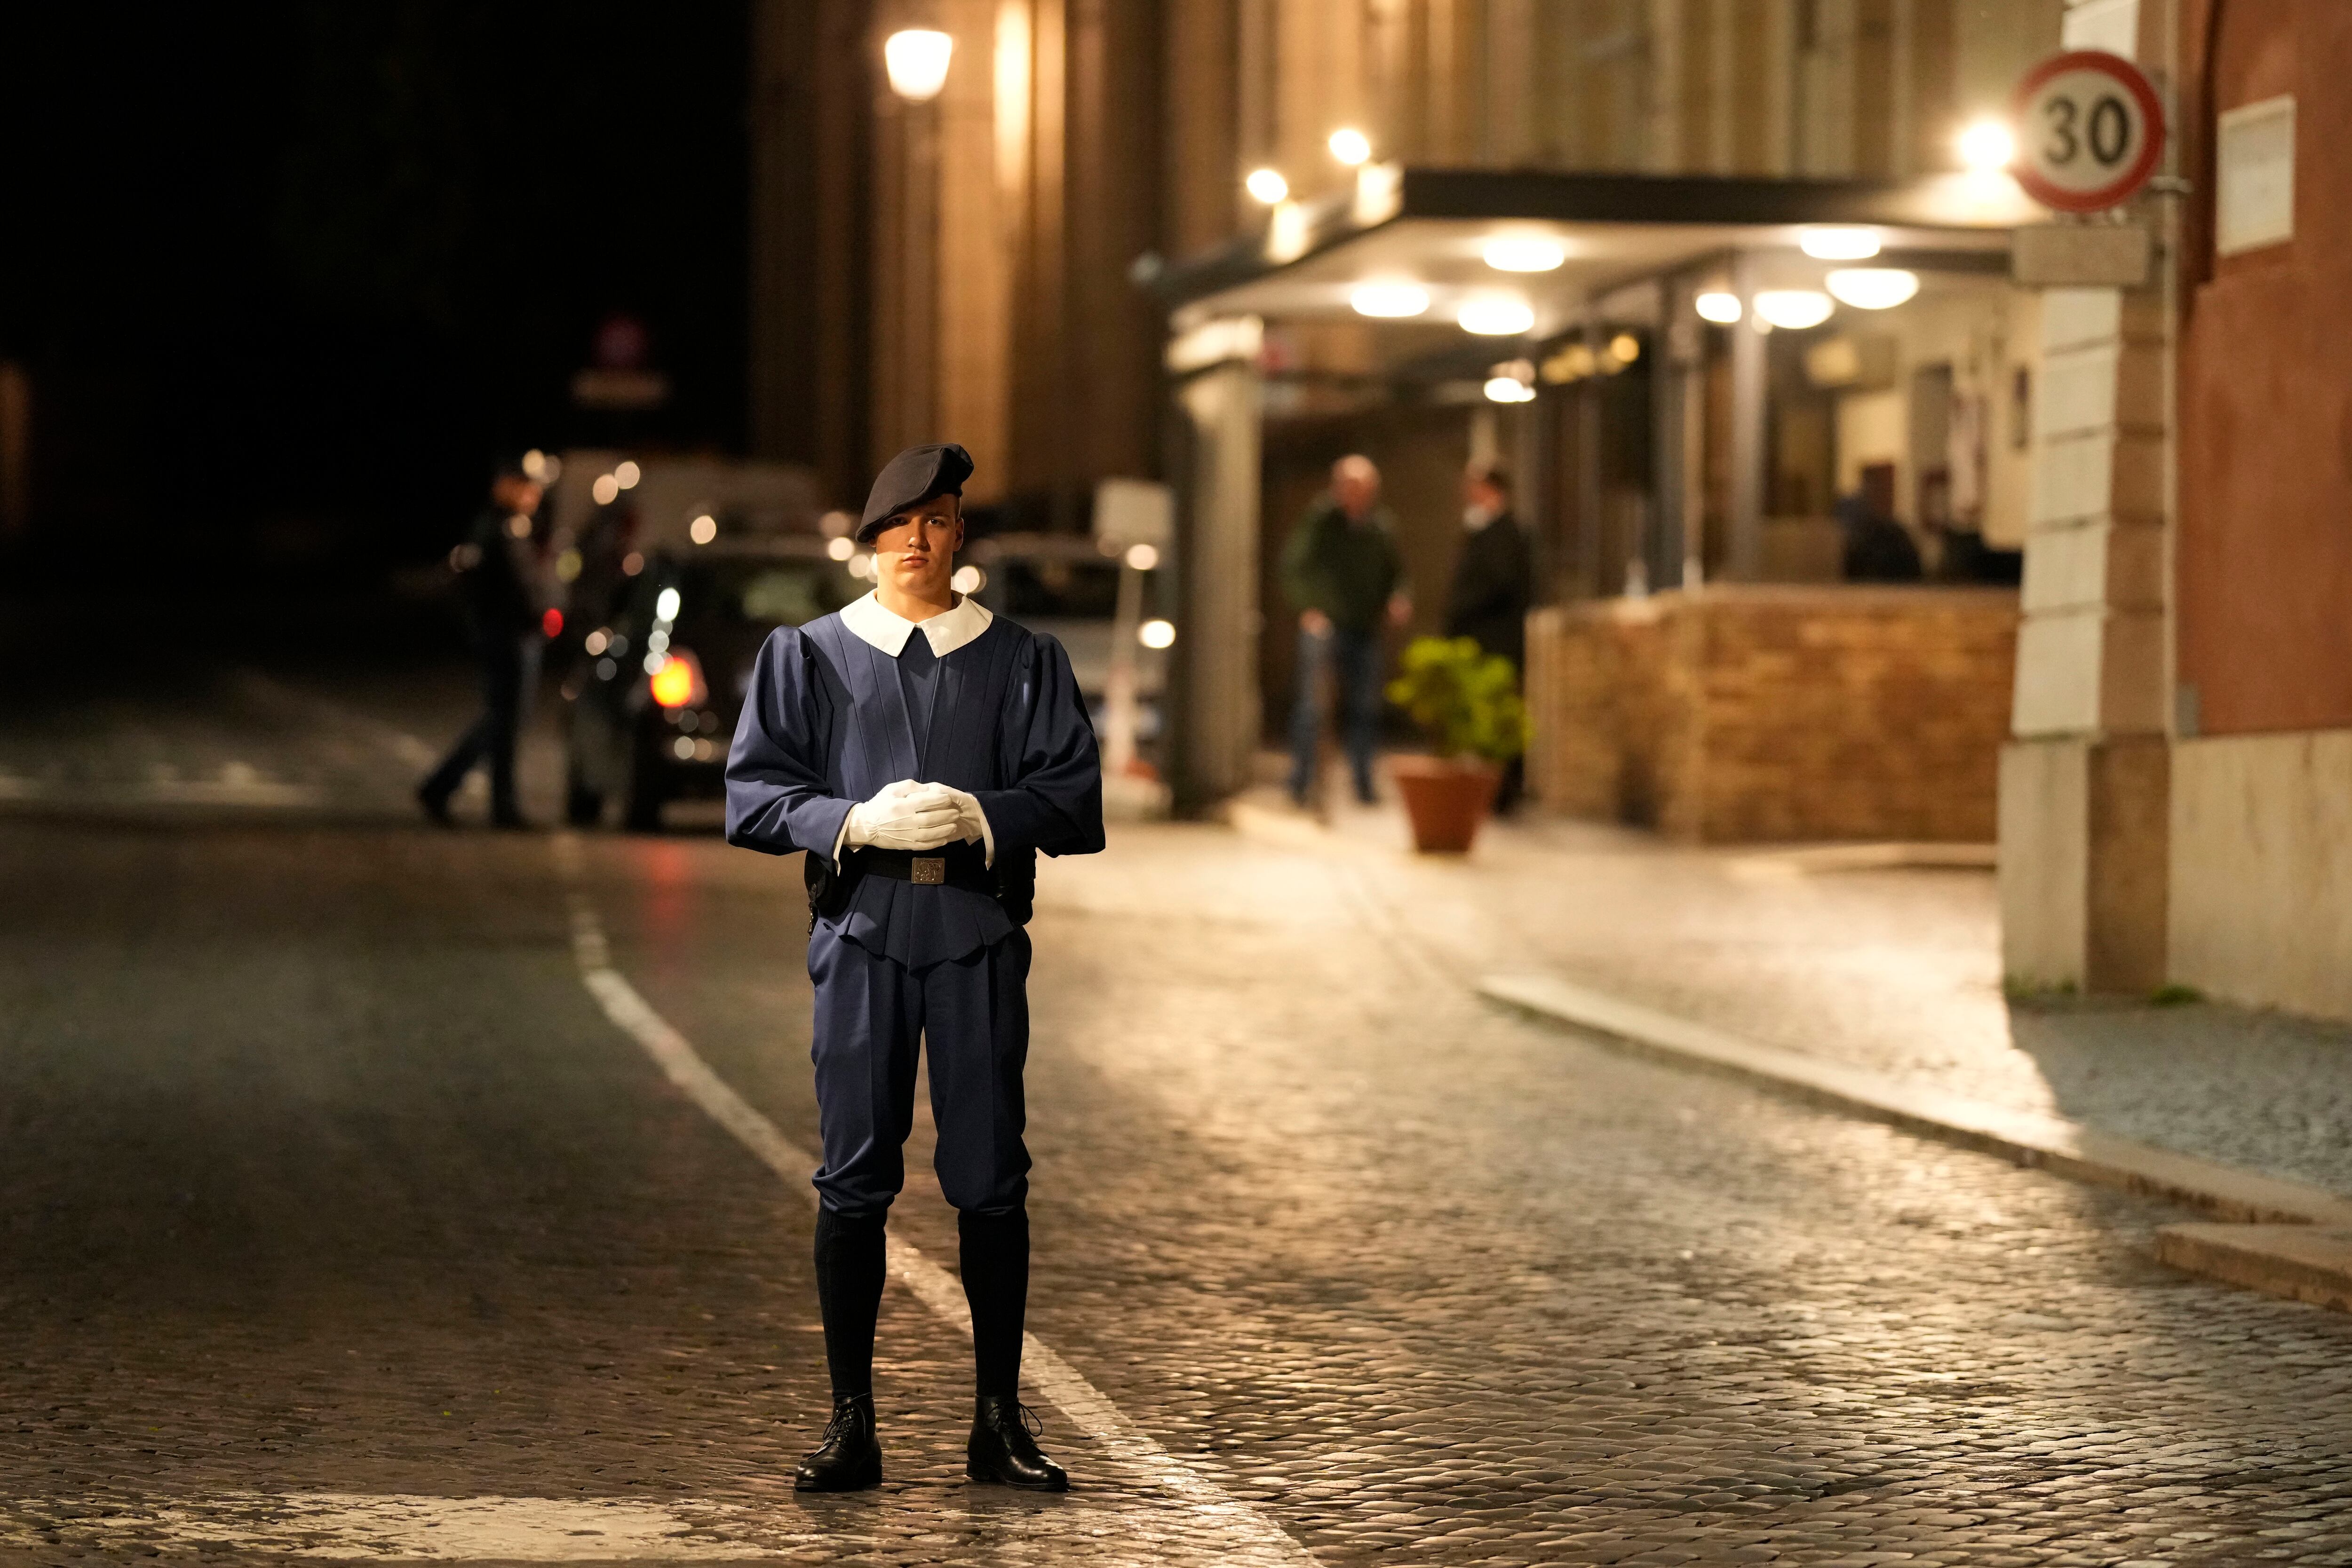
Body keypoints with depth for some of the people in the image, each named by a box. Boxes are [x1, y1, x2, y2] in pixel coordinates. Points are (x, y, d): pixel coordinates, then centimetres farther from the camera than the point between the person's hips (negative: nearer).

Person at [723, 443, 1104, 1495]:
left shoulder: (1022, 663, 10)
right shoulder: (809, 657, 10)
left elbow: (1074, 796, 3)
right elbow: (751, 794, 4)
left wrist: (979, 814, -14)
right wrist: (855, 820, -12)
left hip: (980, 937, 0)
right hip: (860, 933, 0)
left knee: (989, 1179, 0)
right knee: (854, 1179, -1)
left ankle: (998, 1422, 9)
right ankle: (851, 1425, 5)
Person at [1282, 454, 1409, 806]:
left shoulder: (1381, 524, 7)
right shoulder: (1319, 520, -5)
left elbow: (1394, 571, 17)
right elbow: (1294, 566, -6)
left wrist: (1398, 600, -3)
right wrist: (1308, 609, -16)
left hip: (1364, 630, 4)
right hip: (1323, 623, -4)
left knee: (1366, 707, 6)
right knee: (1312, 705, -10)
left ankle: (1363, 781, 16)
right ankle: (1301, 781, -4)